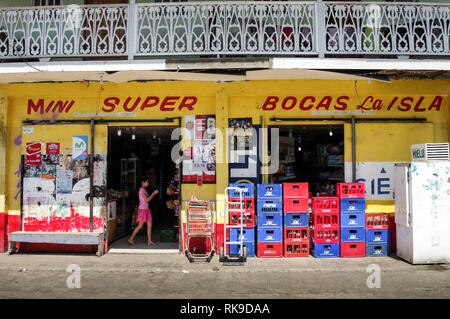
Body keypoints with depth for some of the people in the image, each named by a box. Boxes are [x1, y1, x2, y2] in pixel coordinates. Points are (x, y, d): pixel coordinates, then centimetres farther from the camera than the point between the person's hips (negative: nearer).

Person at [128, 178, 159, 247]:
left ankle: (150, 241, 4)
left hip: (146, 209, 9)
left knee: (149, 225, 3)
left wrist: (153, 194, 11)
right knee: (140, 226, -6)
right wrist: (154, 193, -13)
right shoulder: (142, 190, -11)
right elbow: (147, 200, -17)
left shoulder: (144, 190, 18)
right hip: (142, 209, -9)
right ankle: (131, 239, 6)